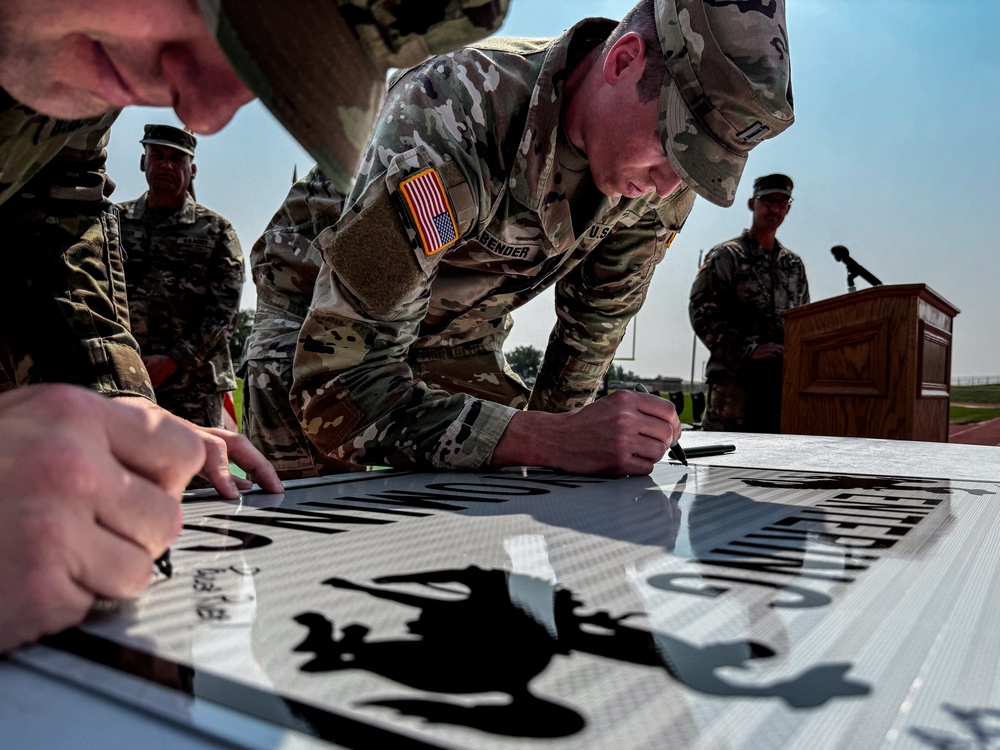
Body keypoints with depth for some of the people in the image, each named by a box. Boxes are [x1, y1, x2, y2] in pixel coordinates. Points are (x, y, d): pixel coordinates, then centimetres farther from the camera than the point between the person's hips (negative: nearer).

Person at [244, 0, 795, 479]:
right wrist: (551, 440, -52)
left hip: (459, 336, 5)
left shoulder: (661, 181, -19)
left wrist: (552, 427, 5)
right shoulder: (447, 121, -40)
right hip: (318, 320, -4)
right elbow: (338, 390, -44)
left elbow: (594, 322, -1)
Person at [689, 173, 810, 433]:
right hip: (735, 376, -6)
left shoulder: (794, 264, 22)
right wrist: (748, 349, -16)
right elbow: (702, 312, -8)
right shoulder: (726, 255, 3)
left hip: (783, 379, 6)